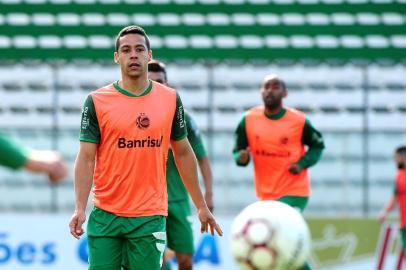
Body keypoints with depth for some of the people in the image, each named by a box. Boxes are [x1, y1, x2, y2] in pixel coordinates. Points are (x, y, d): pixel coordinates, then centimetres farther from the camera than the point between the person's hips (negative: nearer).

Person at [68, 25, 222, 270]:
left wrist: (201, 205, 12)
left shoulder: (171, 99, 5)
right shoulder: (97, 101, -1)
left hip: (150, 215, 1)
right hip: (105, 215, -1)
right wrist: (80, 209, -13)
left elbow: (183, 153, 13)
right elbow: (86, 158, -3)